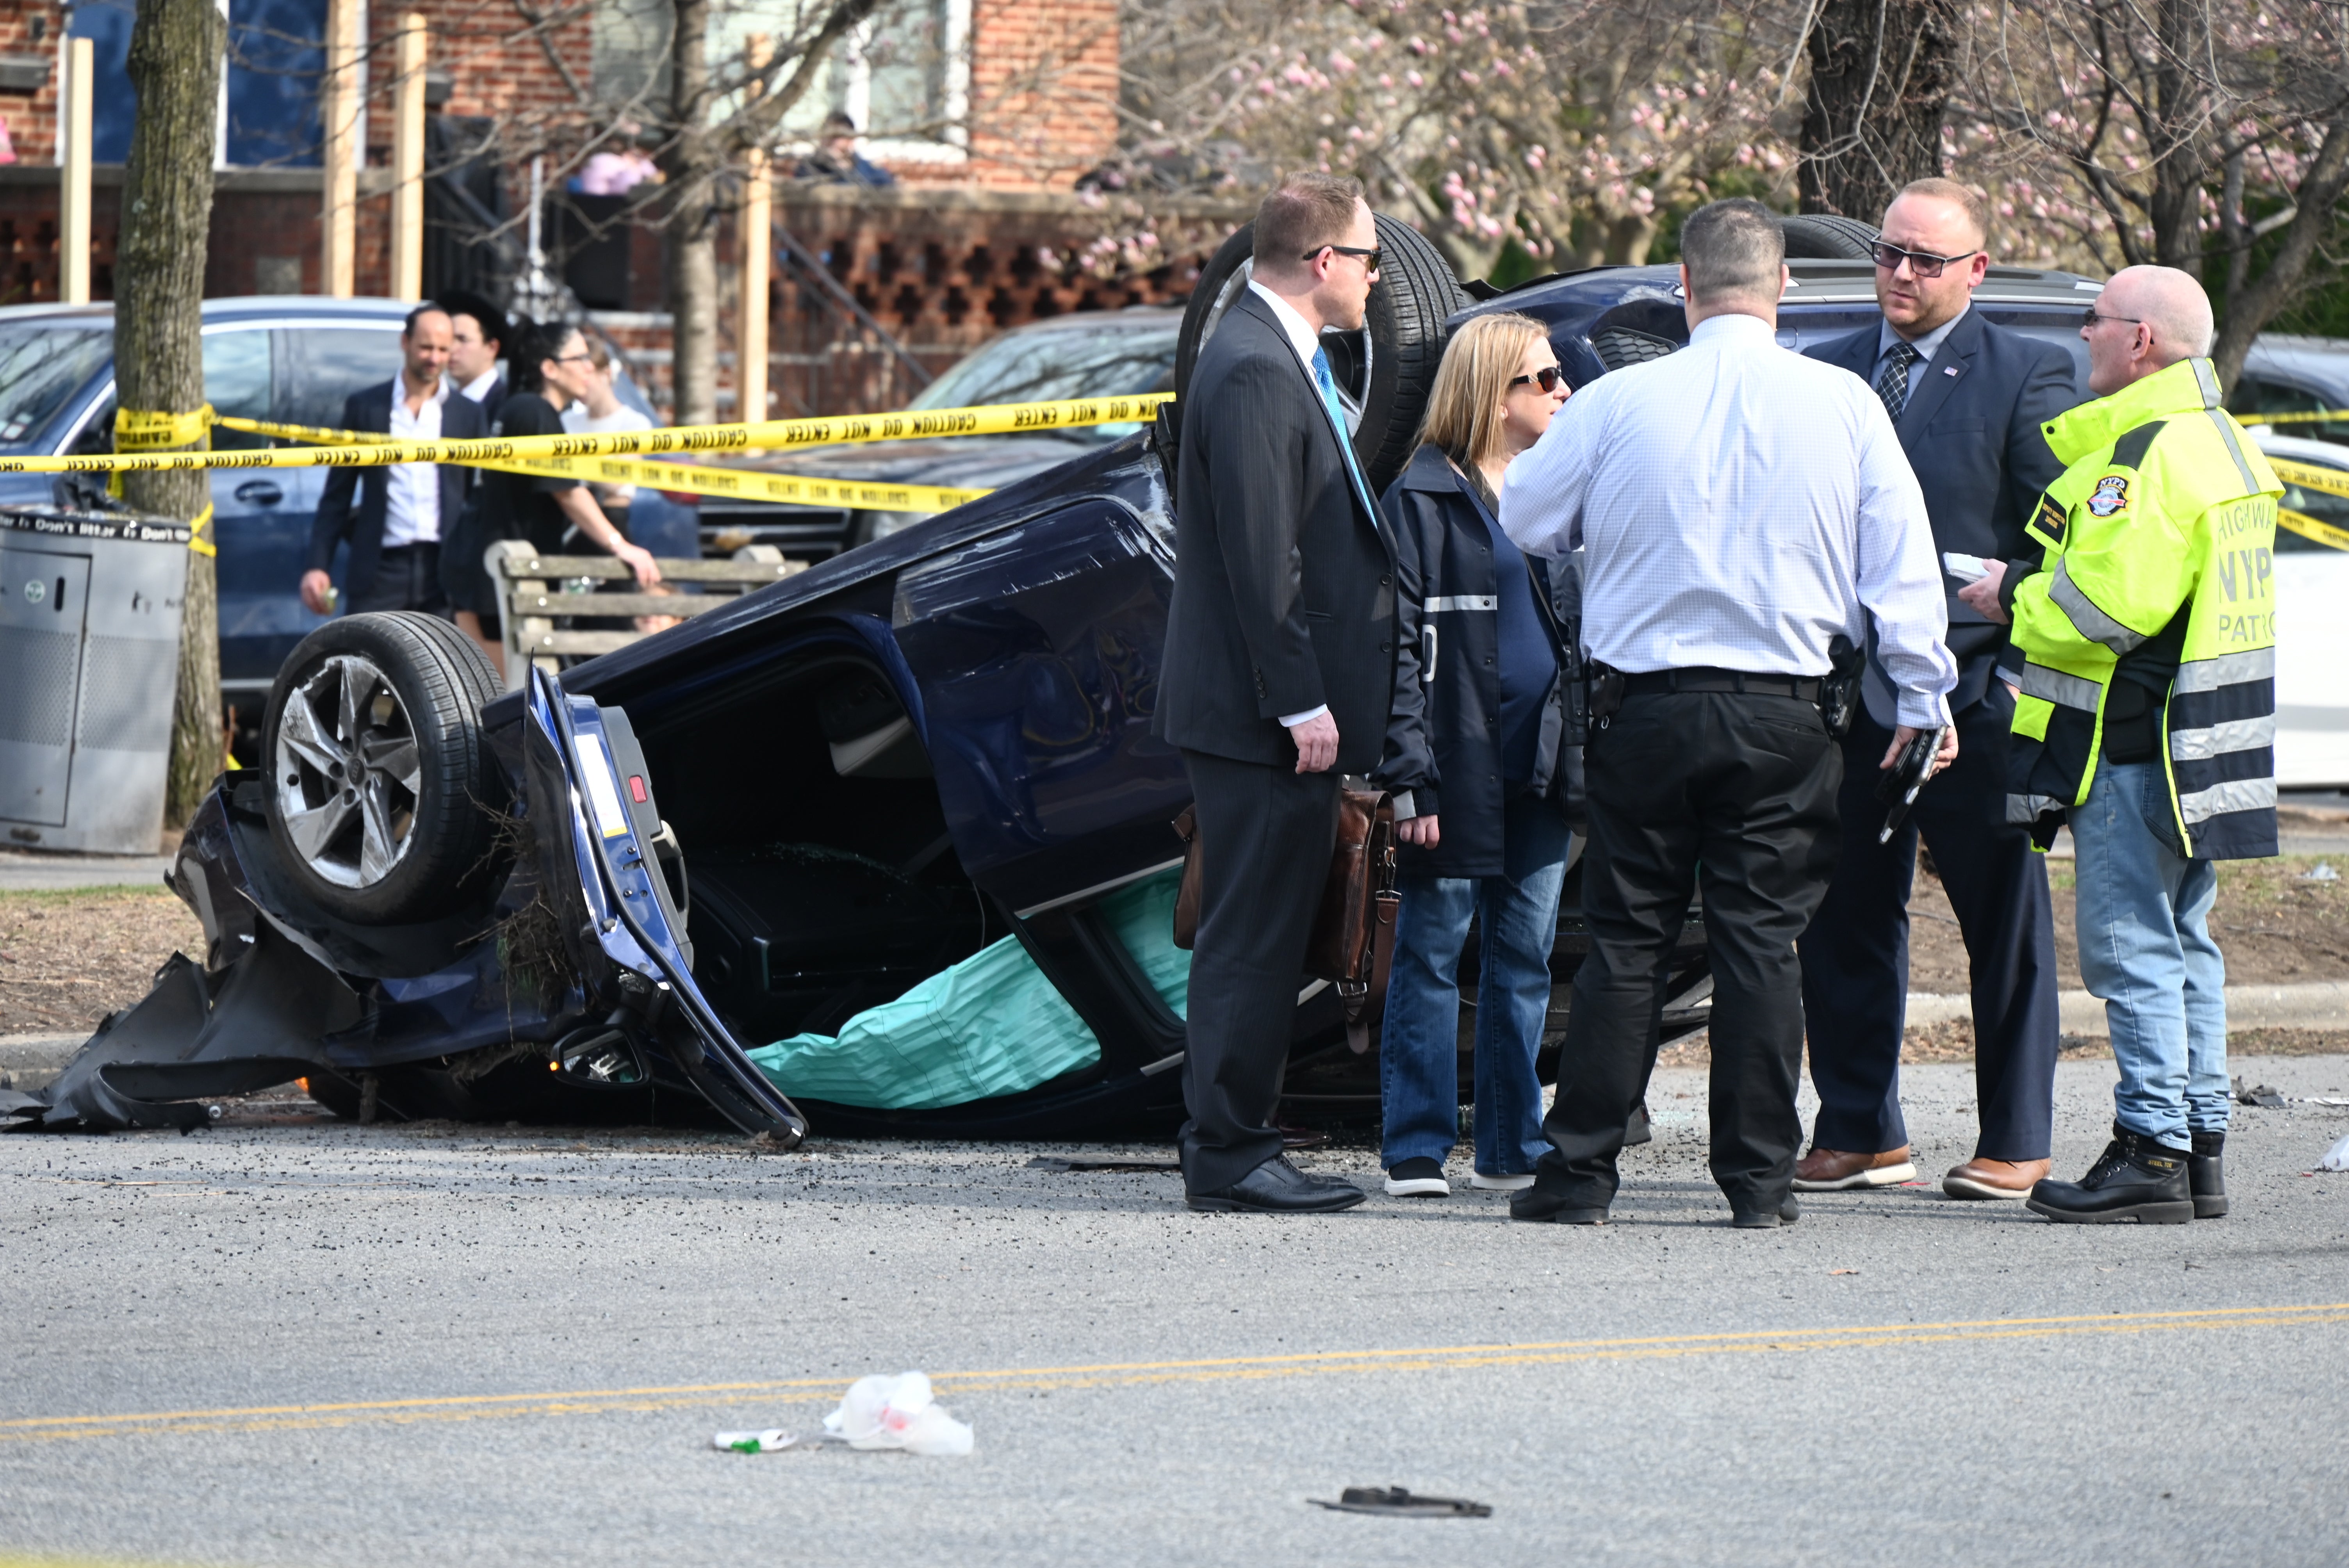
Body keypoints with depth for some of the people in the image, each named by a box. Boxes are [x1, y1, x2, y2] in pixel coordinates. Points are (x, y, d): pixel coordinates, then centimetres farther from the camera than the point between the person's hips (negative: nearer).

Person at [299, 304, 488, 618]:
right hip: (381, 568, -1)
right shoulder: (364, 407, 8)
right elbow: (336, 498, 8)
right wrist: (316, 566, -1)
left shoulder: (468, 415, 10)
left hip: (445, 569, 1)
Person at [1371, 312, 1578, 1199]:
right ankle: (1415, 1152, 2)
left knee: (1525, 960, 9)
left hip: (1540, 766, 6)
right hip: (1461, 764, -6)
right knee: (1431, 958, -1)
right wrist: (1409, 776, -16)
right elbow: (1398, 642, -9)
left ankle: (1513, 1148, 15)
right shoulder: (1422, 497, -5)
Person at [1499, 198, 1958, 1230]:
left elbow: (1524, 522, 9)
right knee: (1761, 942, 4)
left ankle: (1579, 1172, 7)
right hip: (1784, 711, 0)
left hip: (1646, 708, 0)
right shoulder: (1842, 405, -3)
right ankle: (1759, 1178, 4)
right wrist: (1922, 694, 11)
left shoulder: (1618, 403, -5)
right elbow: (1902, 564, 2)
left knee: (1626, 942, 6)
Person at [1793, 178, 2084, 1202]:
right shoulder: (1821, 376, 12)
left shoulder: (2027, 376, 0)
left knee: (2004, 925, 3)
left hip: (1973, 689, -4)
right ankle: (1860, 1134, 18)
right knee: (1845, 918, 8)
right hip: (1848, 687, 4)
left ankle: (2015, 1143, 10)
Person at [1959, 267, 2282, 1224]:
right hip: (2197, 744, 10)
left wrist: (2016, 597, -7)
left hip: (2131, 748, -10)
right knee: (2184, 947, 14)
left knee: (2131, 947, -7)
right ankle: (2201, 1146, 17)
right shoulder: (2223, 442, 15)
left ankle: (2151, 1153, -7)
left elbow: (2113, 602, -24)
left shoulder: (2144, 453, -18)